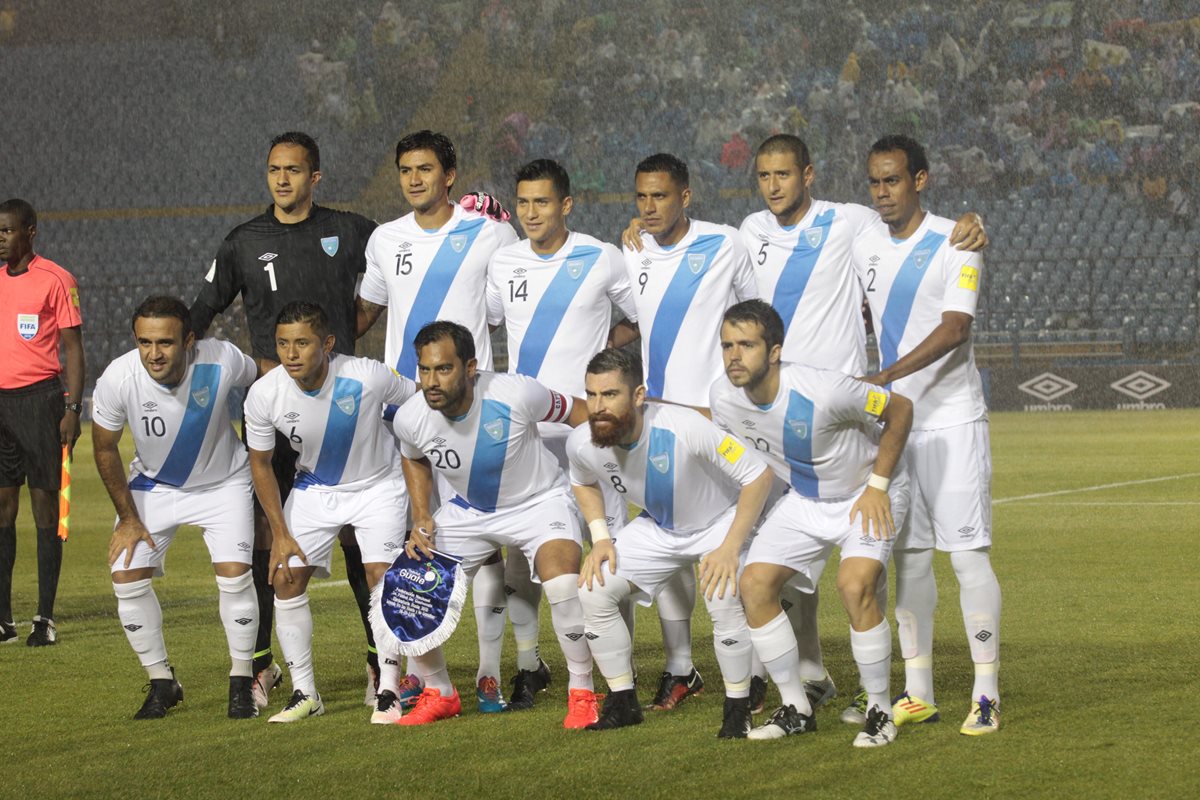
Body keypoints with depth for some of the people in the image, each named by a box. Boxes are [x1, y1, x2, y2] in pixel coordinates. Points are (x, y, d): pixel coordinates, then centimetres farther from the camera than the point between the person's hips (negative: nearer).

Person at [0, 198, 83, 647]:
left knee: (44, 505, -2)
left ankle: (45, 619, 1)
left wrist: (72, 409, -12)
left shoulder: (55, 280, -3)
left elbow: (73, 348, -4)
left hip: (40, 398, -5)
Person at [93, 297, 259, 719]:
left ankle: (241, 683, 4)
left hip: (222, 482, -1)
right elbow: (105, 448, -9)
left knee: (234, 574, -16)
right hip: (153, 484, 1)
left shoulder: (222, 361, -30)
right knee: (127, 576, -9)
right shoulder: (117, 379, -28)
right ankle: (162, 683, 10)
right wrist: (128, 518, -5)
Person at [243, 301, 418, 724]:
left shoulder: (367, 378, -31)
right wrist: (280, 533, -6)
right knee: (286, 578, -6)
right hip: (313, 488, 3)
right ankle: (305, 694, 7)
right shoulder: (264, 395, -22)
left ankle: (389, 693, -8)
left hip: (377, 485, -3)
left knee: (382, 576, -17)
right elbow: (260, 462, -4)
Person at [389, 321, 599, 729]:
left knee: (563, 583, -31)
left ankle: (582, 693, -9)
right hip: (468, 509, 4)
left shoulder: (515, 395, -31)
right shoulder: (410, 418, -18)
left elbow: (578, 414, -12)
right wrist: (421, 518, -3)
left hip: (539, 501, -4)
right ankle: (439, 695, 18)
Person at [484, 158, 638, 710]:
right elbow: (481, 322, 20)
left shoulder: (602, 260, -1)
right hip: (523, 425, 3)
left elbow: (645, 320, 7)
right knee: (519, 546, 1)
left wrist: (600, 346, -1)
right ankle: (528, 664, 13)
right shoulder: (502, 264, 7)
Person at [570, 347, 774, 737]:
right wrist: (600, 537, -7)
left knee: (724, 599, -30)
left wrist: (730, 548, -31)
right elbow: (583, 482, 7)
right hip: (657, 527, 5)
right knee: (593, 591, -9)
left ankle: (738, 710, -8)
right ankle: (623, 704, 8)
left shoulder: (684, 428, -38)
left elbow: (759, 475, -29)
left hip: (721, 520, -5)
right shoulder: (582, 443, -21)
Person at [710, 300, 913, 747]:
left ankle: (880, 711, -9)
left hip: (867, 495, -6)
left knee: (854, 586, -26)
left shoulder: (821, 392, -33)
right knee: (755, 584, -9)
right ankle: (795, 709, 5)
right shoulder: (724, 398, -16)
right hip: (802, 500, 6)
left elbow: (900, 409, -18)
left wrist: (877, 484, -17)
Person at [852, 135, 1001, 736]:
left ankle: (986, 693, -5)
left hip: (952, 420, -6)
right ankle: (917, 692, 14)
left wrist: (885, 377, -28)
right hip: (893, 419, 6)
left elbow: (954, 329, -19)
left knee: (968, 553, -9)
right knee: (908, 554, 8)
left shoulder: (953, 243, -9)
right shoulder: (862, 244, 9)